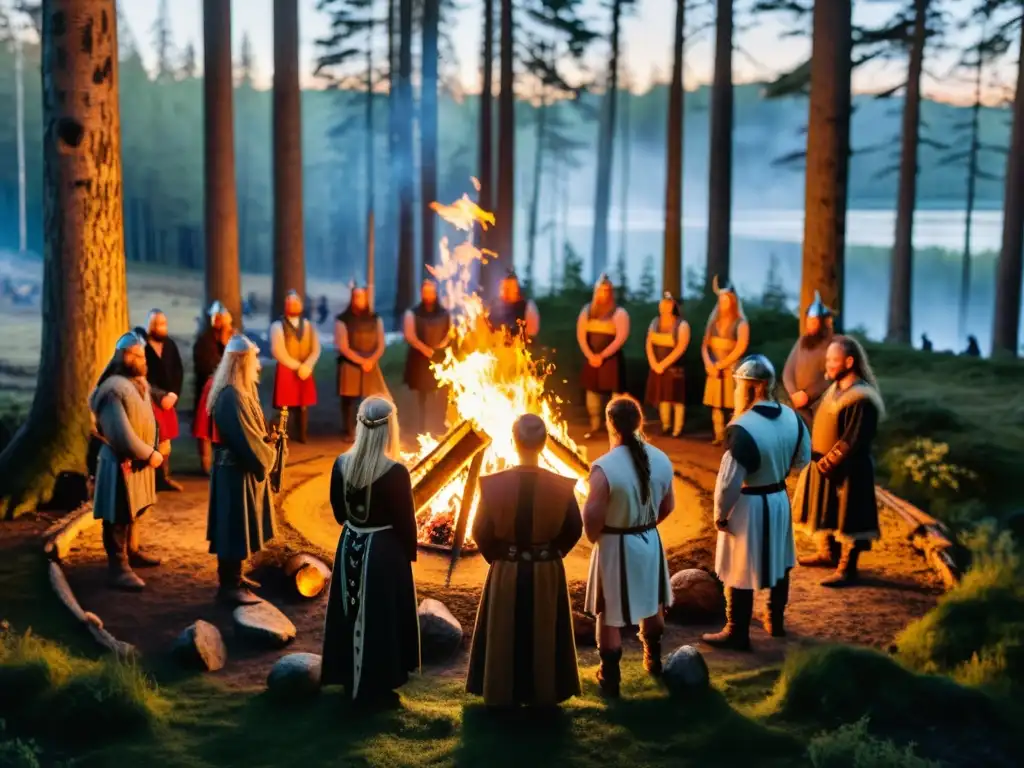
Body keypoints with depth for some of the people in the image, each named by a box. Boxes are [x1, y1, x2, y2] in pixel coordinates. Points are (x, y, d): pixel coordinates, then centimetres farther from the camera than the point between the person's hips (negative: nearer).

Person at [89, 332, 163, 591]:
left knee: (135, 511, 23)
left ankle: (132, 552, 39)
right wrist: (150, 454, -18)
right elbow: (123, 435, -26)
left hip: (139, 460, 10)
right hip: (121, 462, -10)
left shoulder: (139, 383, 8)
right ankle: (118, 569, 2)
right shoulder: (114, 389, -23)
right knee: (119, 517, -3)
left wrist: (152, 450, 3)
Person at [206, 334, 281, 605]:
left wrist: (267, 439, 0)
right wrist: (268, 450, -8)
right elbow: (246, 440, -24)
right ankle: (229, 586, 7)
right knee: (235, 528, -2)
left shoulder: (241, 390, 9)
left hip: (241, 466, 10)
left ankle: (233, 577, 31)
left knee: (239, 527, 19)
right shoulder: (231, 396, -25)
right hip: (236, 469, -10)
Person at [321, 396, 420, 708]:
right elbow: (406, 520, -13)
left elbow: (339, 511, 6)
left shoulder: (342, 464, -6)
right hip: (384, 551, -5)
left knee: (350, 615, 18)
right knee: (380, 619, 8)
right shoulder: (395, 472, -22)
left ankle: (350, 679, 31)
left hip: (349, 547, 5)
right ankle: (376, 688, 17)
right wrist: (410, 552, 3)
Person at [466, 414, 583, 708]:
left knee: (504, 638, 16)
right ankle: (544, 696, 28)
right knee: (545, 636, 17)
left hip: (505, 573, 0)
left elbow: (480, 532, -5)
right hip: (548, 574, 0)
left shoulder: (493, 484, -14)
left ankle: (501, 696, 26)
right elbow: (574, 531, -2)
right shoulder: (562, 486, -13)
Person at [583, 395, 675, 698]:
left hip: (615, 547, -6)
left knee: (610, 615, 10)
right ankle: (653, 659, 46)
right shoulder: (661, 460, -6)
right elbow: (667, 506, 5)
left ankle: (610, 678, 19)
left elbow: (592, 517, -22)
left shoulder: (604, 467, -25)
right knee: (652, 605, 26)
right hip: (650, 542, 6)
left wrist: (594, 537, -1)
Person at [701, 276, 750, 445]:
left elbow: (740, 349, -12)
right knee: (716, 404, 4)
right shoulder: (714, 321, 12)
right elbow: (705, 345, 11)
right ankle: (719, 436, 9)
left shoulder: (740, 323, -4)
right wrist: (708, 363, -6)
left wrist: (720, 365, -11)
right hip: (715, 369, 5)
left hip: (732, 370, -5)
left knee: (733, 405, -7)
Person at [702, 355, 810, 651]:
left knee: (739, 573, 6)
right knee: (779, 563, 22)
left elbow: (729, 481, -25)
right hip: (779, 500, 8)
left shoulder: (742, 429, -28)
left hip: (748, 506, -8)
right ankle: (775, 621, 38)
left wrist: (720, 514, -11)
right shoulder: (792, 418, -5)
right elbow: (803, 459, 10)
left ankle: (737, 633, 17)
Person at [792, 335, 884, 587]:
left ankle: (847, 569, 12)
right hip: (824, 463, 9)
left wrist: (826, 462, -18)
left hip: (846, 470, -9)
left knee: (847, 518, 2)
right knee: (826, 511, 23)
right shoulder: (836, 387, 5)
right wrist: (817, 457, 10)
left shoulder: (861, 399, -24)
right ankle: (828, 554, 40)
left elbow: (850, 442, -24)